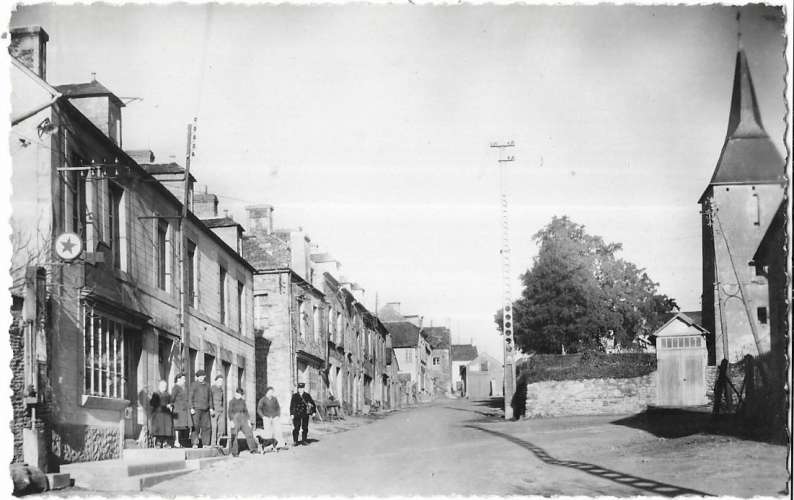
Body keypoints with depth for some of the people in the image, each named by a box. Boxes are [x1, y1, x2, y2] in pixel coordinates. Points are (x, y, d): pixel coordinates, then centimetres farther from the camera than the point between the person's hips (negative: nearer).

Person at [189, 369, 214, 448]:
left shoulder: (207, 385, 15)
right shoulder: (194, 385, 0)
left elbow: (210, 397, 20)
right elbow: (191, 397, -3)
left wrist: (211, 408, 13)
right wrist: (192, 408, -11)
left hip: (205, 409, 5)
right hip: (197, 408, -5)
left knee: (207, 426, 1)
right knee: (196, 426, -7)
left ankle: (205, 444, 6)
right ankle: (195, 443, -3)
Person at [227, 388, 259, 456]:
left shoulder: (242, 401, 14)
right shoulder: (232, 402, 2)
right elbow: (230, 411, -3)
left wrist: (248, 420, 12)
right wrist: (231, 421, -13)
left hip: (243, 419, 4)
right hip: (235, 418, -4)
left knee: (249, 433, -5)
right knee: (233, 436, -7)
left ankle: (253, 449, -1)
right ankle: (234, 452, -2)